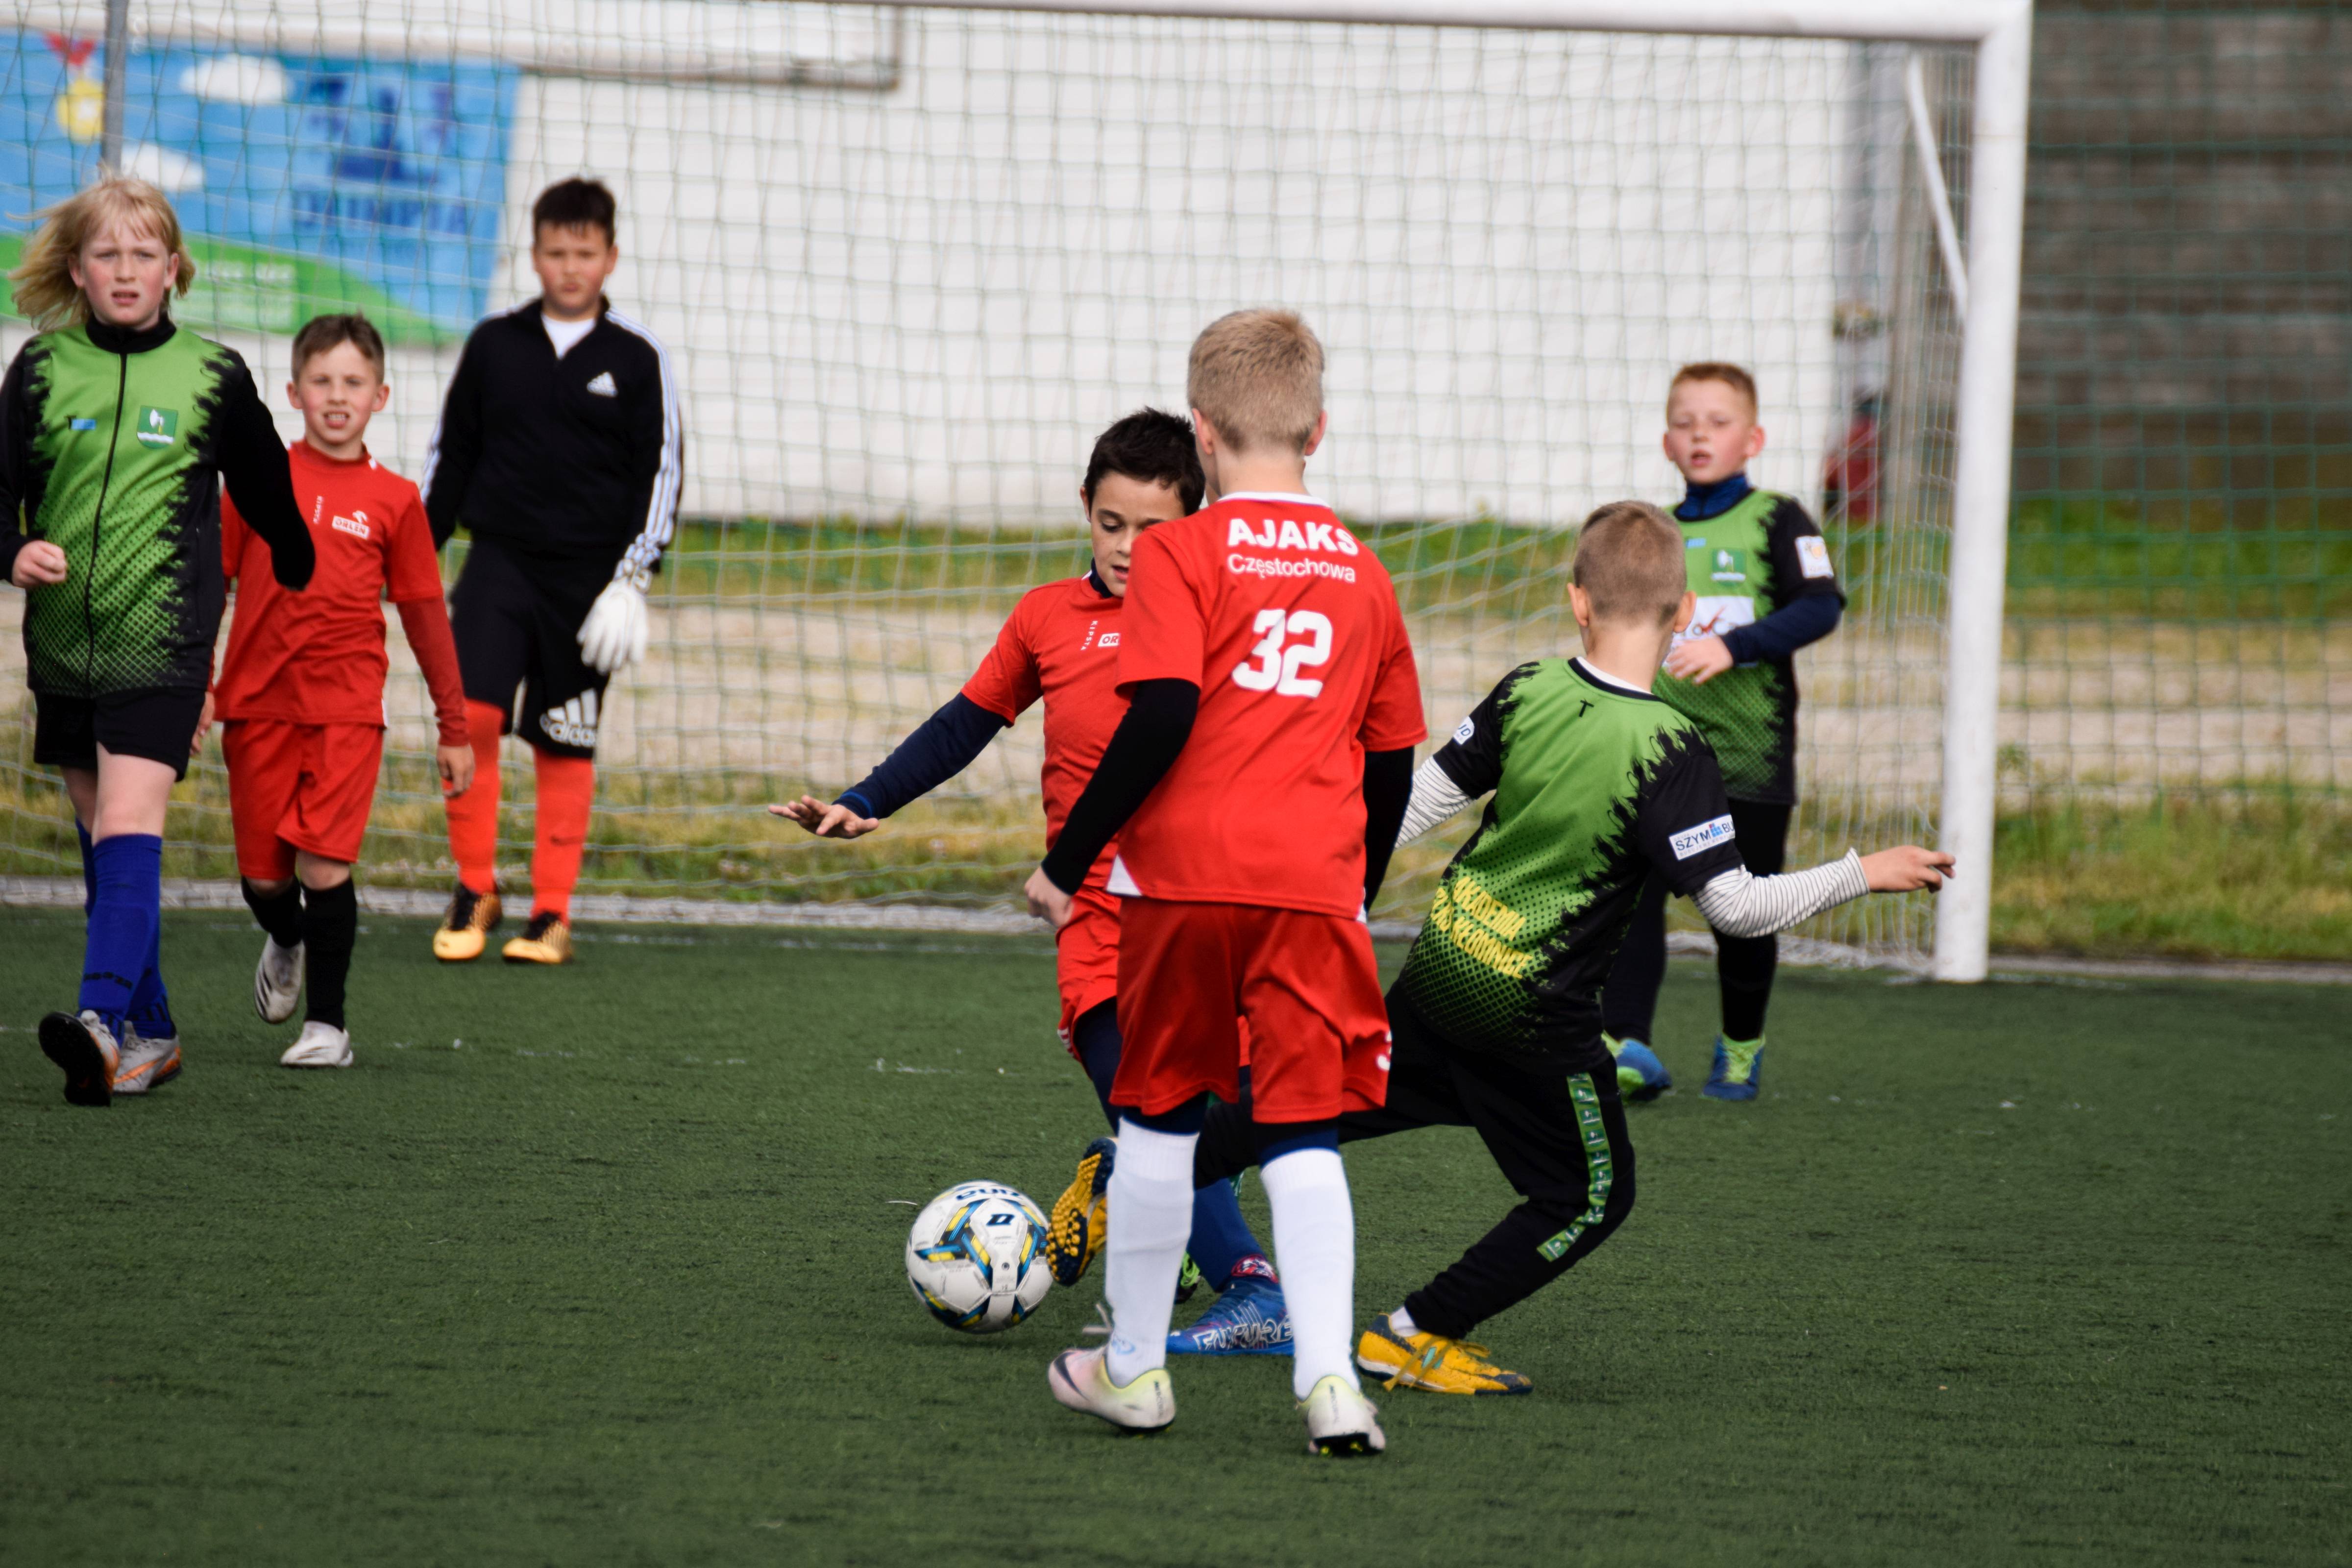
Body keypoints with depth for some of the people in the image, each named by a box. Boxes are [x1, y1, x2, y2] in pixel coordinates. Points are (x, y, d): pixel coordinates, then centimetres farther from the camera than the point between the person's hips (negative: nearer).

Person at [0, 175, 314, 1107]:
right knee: (100, 841, 11)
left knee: (128, 829, -18)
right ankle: (151, 1037, 21)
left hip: (162, 641, -4)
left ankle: (104, 1019, -30)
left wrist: (309, 589, 21)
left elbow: (267, 499, 13)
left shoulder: (213, 376, 1)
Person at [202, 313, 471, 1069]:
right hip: (258, 703, 1)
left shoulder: (394, 500, 4)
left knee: (324, 867, -13)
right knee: (264, 876, 6)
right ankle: (286, 945, 41)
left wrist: (454, 728, 11)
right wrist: (197, 687, 2)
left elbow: (424, 615, 9)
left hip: (346, 710, -1)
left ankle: (328, 1023, -1)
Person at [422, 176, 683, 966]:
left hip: (587, 574, -1)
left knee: (565, 744, 4)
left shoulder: (636, 359, 0)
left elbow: (660, 473, 1)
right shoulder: (494, 345, 6)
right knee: (470, 712, -16)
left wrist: (631, 582, -7)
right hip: (500, 559, 1)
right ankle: (474, 887, -3)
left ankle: (553, 910, 14)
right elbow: (451, 452, 13)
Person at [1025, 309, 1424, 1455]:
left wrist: (1067, 859, -8)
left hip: (1187, 874, -2)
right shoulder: (1362, 574, 12)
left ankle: (1133, 1369, 22)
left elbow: (1161, 716, -14)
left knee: (1158, 1119, 12)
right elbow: (1392, 760, 17)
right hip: (1316, 886, 2)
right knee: (1303, 1133, 2)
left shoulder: (1182, 555, -2)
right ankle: (1330, 1380, -13)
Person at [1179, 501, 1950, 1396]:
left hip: (1440, 966, 6)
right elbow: (1735, 905, -21)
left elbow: (1425, 798, 3)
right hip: (1534, 1015, -6)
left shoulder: (1529, 692, -7)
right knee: (1589, 1200, 13)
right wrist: (1862, 876, -11)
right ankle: (1416, 1339, 13)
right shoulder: (1670, 752, -22)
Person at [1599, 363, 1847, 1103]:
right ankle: (1625, 1047, -21)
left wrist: (1732, 646, -24)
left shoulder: (1775, 522, -1)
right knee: (1630, 894, -15)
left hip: (1749, 754, -3)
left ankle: (1741, 1048, 28)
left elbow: (1821, 608, -14)